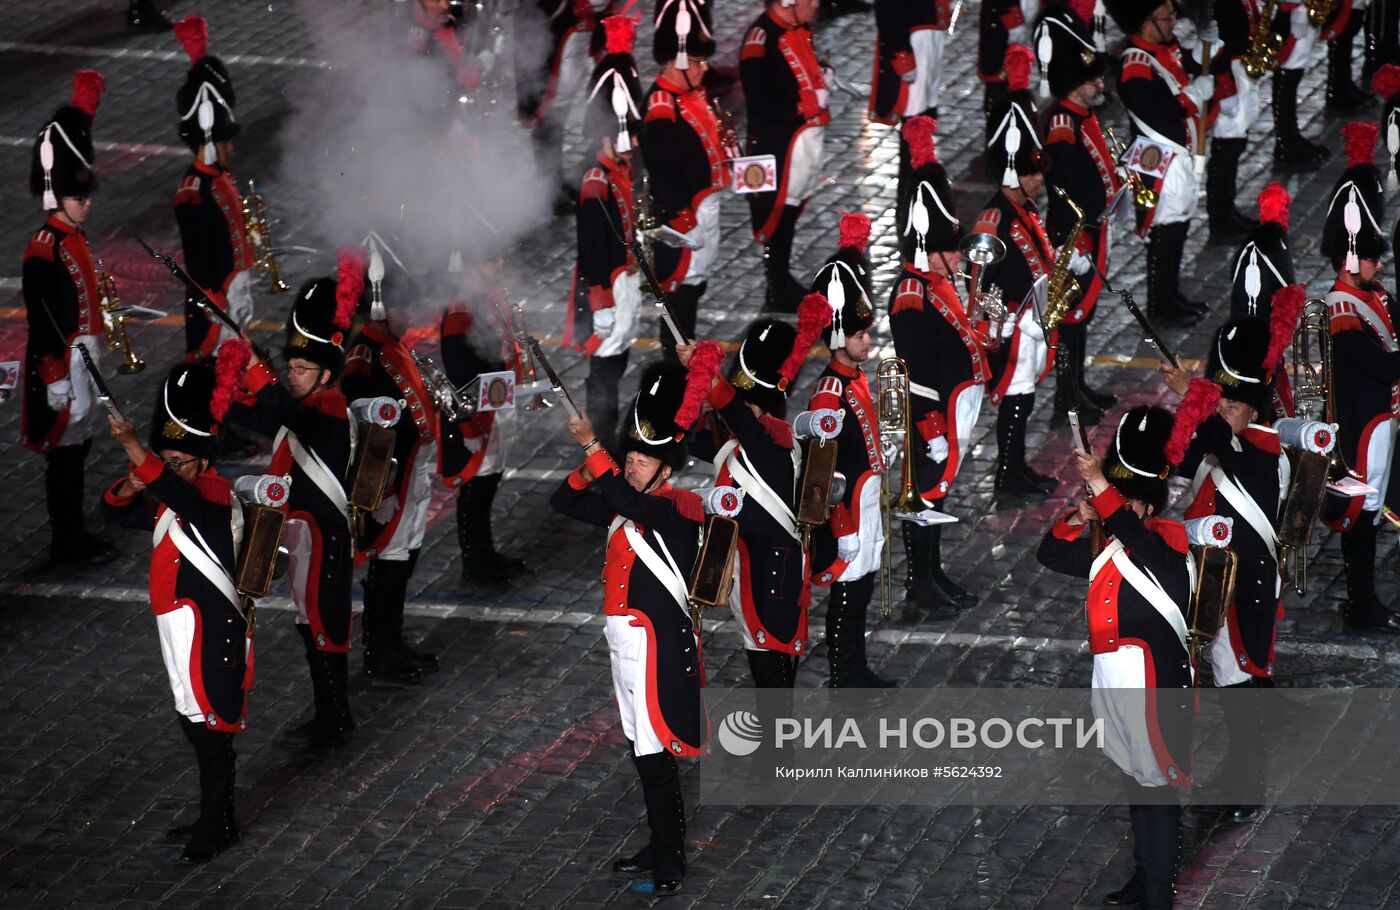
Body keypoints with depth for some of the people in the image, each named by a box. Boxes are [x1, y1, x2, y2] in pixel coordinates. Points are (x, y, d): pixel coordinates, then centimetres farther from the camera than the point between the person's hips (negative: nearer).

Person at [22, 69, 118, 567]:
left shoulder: (74, 239, 9)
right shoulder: (44, 251, -20)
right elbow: (41, 323, -21)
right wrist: (54, 381, -21)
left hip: (86, 361, 10)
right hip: (60, 366, -10)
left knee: (77, 449, 16)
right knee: (63, 455, -1)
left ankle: (74, 534, 24)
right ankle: (66, 543, 6)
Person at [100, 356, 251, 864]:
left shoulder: (216, 499, -19)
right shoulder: (171, 504, 9)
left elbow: (181, 497, -42)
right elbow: (116, 513, 14)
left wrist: (133, 448, -48)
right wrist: (133, 483, -9)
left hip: (212, 639, -9)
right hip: (184, 634, 9)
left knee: (211, 731, 0)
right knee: (200, 728, 18)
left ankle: (217, 830, 9)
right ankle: (214, 819, 30)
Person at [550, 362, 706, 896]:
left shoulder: (677, 510, -13)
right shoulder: (625, 509, 11)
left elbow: (627, 500, -31)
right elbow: (565, 502, 12)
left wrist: (591, 446, -31)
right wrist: (590, 461, -5)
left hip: (657, 648, -9)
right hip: (625, 644, 9)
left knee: (655, 758, -6)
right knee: (645, 753, 16)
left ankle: (669, 862, 1)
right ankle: (660, 847, 26)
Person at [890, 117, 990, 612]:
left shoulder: (940, 287, 11)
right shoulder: (911, 299, -20)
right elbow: (916, 370, -22)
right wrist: (933, 429, -22)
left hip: (956, 413, 10)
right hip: (932, 418, -10)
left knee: (938, 490, 16)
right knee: (926, 491, -2)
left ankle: (934, 572, 24)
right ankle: (920, 581, 4)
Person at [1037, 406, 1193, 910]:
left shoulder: (1169, 542, -12)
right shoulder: (1108, 550, 10)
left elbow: (1139, 536, -35)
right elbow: (1050, 555, 19)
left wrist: (1099, 486, -35)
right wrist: (1077, 519, 2)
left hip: (1155, 684, -8)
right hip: (1115, 684, 8)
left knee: (1158, 788, -4)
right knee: (1134, 782, 19)